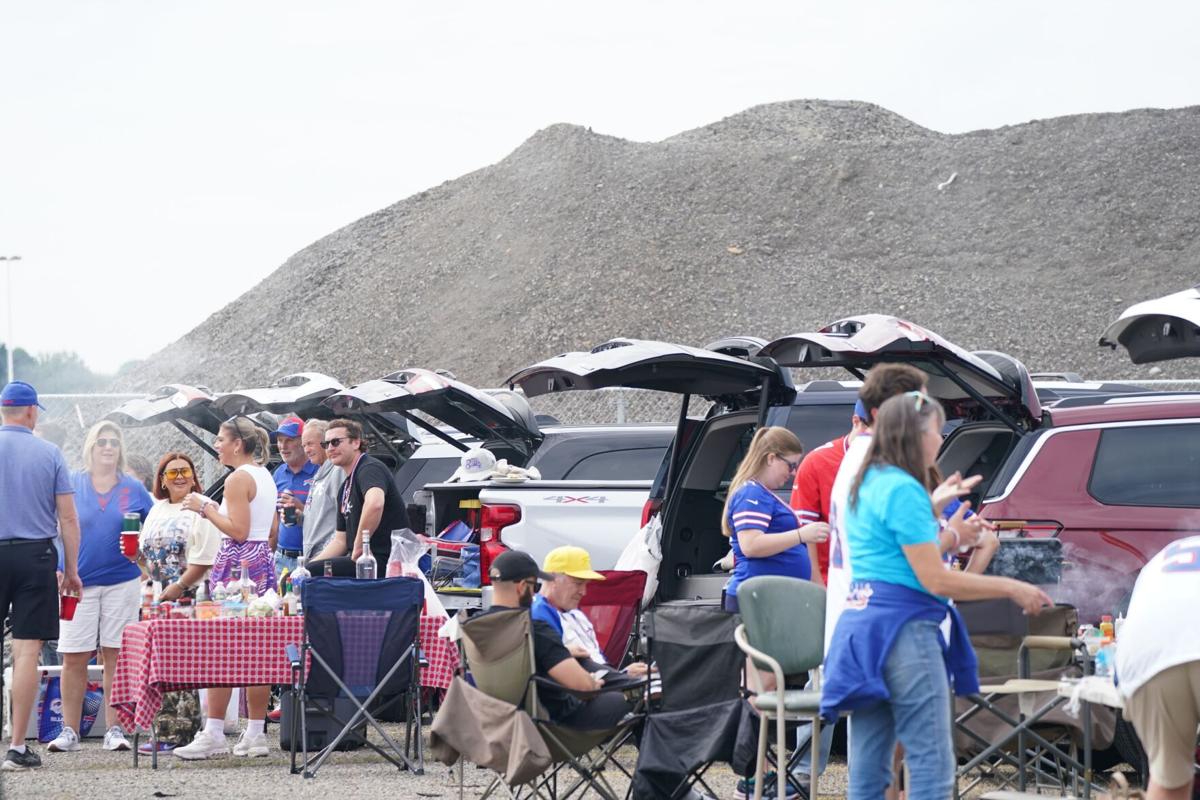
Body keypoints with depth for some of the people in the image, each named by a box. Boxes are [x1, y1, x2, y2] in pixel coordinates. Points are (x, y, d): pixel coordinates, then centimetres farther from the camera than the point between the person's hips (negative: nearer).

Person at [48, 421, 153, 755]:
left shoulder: (134, 489, 6)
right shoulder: (72, 485, 3)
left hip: (123, 582, 1)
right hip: (79, 583, -1)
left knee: (116, 656, 3)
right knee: (74, 659, -2)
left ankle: (115, 730, 7)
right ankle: (69, 731, 5)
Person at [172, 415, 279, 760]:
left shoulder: (238, 479, -11)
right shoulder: (265, 476, 17)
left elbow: (238, 530, -18)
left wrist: (206, 508, -10)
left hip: (238, 564, -9)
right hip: (263, 562, 9)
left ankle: (213, 734, -10)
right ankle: (256, 733, 8)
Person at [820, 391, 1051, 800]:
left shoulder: (869, 485, 16)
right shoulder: (904, 490, -13)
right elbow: (936, 580, -15)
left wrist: (931, 508, 26)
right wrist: (1011, 588, -8)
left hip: (861, 624, 10)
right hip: (902, 629, -10)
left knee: (868, 767, 9)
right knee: (932, 765, -9)